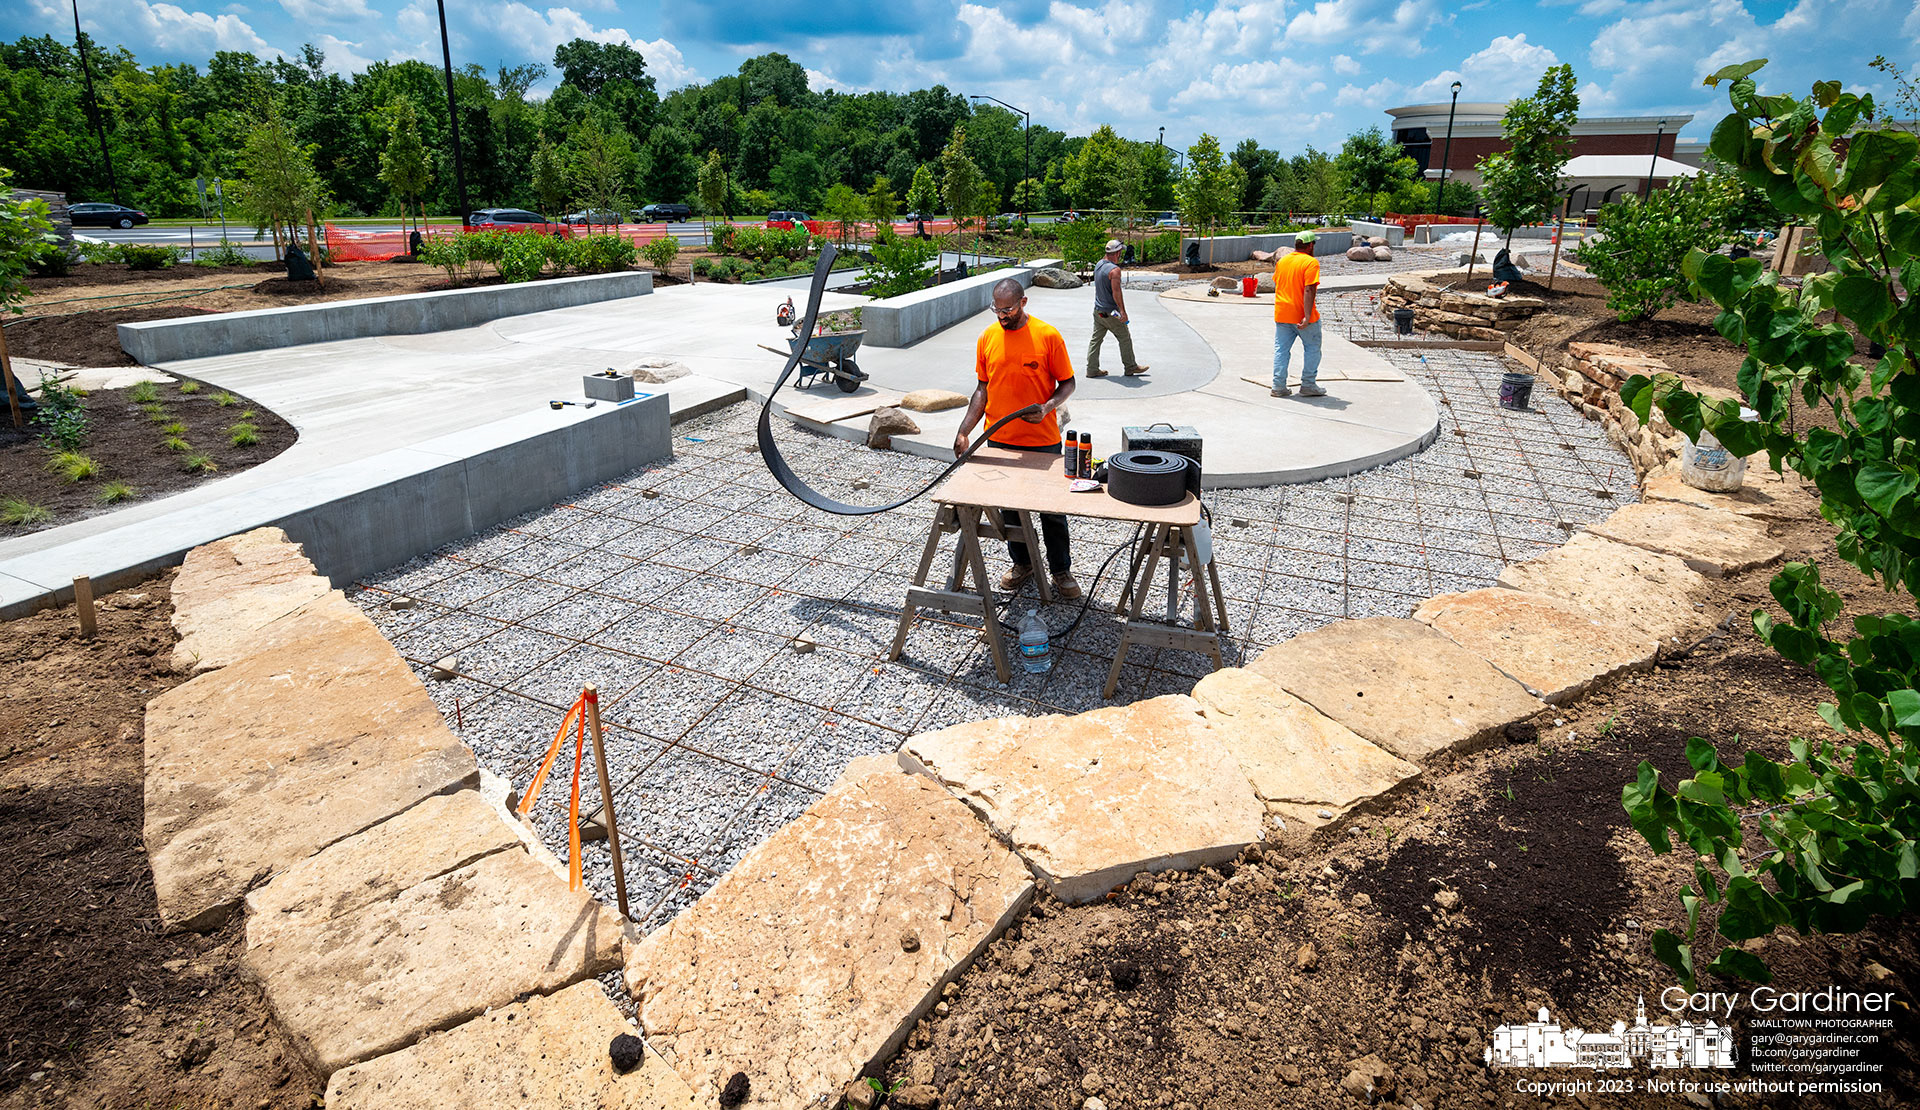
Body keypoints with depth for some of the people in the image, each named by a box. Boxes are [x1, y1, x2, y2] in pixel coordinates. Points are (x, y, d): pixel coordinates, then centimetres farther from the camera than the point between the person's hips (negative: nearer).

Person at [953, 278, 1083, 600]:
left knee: (1052, 510, 6)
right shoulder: (988, 337, 2)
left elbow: (1067, 383, -2)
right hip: (1000, 441, 3)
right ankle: (1022, 563, 32)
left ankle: (1061, 570, 21)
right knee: (1009, 507, 13)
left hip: (1043, 441, -3)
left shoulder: (1048, 335, -8)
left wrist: (1047, 407, -21)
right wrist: (964, 431, 0)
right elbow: (983, 389, 8)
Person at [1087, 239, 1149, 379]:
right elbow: (1116, 293, -22)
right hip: (1111, 313, -7)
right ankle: (1130, 367, 18)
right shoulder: (1114, 270, -20)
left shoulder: (1099, 264, 6)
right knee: (1125, 338, 8)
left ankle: (1092, 369, 9)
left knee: (1095, 339, 10)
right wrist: (1123, 311, -18)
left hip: (1097, 310, 8)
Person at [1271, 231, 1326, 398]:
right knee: (1312, 348, 10)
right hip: (1301, 316, -5)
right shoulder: (1311, 262, -12)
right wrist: (1307, 316, -22)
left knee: (1281, 350, 9)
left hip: (1281, 314, 5)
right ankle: (1308, 385, 10)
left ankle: (1279, 386, 6)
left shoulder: (1282, 260, 6)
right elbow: (1309, 290, -20)